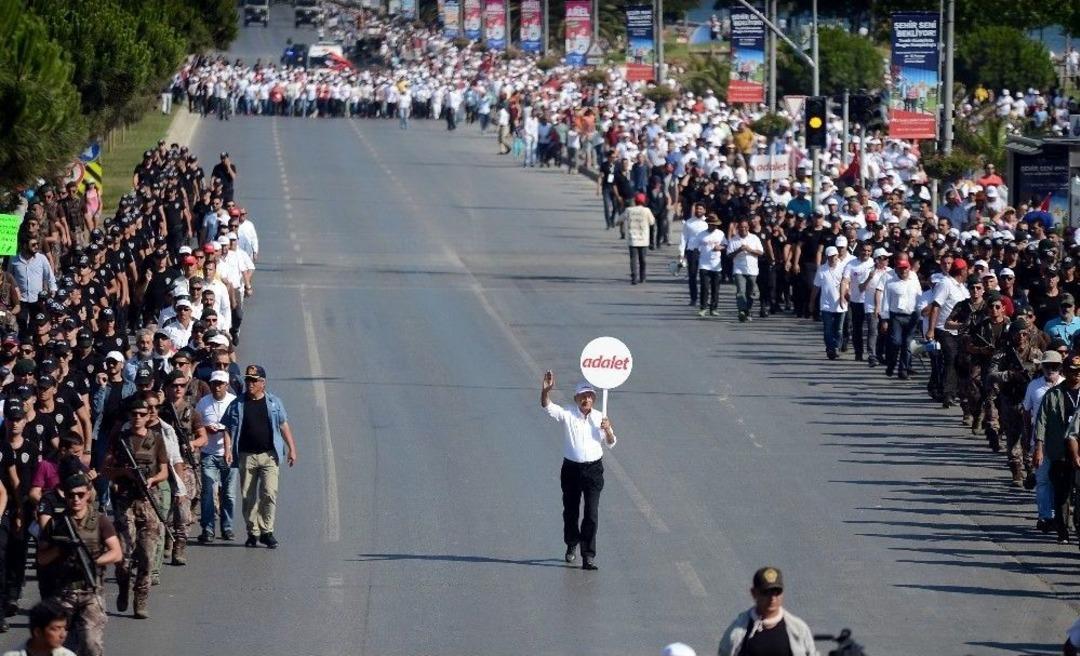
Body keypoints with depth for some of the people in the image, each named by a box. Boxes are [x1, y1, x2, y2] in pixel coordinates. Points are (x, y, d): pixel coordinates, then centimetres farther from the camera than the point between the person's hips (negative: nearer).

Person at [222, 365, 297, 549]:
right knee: (248, 497, 3)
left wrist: (292, 449, 7)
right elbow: (228, 428, 6)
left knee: (269, 494, -12)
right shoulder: (238, 405, 7)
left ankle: (267, 531, -3)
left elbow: (284, 426, 12)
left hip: (269, 456, -1)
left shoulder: (274, 403, 8)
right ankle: (253, 532, 14)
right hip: (246, 456, 1)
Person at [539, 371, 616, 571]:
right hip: (571, 469, 0)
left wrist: (608, 430, -12)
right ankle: (571, 545, 37)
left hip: (593, 470, 0)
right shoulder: (567, 415, -2)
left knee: (592, 514, -8)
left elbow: (611, 443, 10)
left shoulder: (599, 418, 4)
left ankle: (588, 556, -7)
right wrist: (546, 390, -36)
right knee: (570, 511, 13)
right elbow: (547, 406, -17)